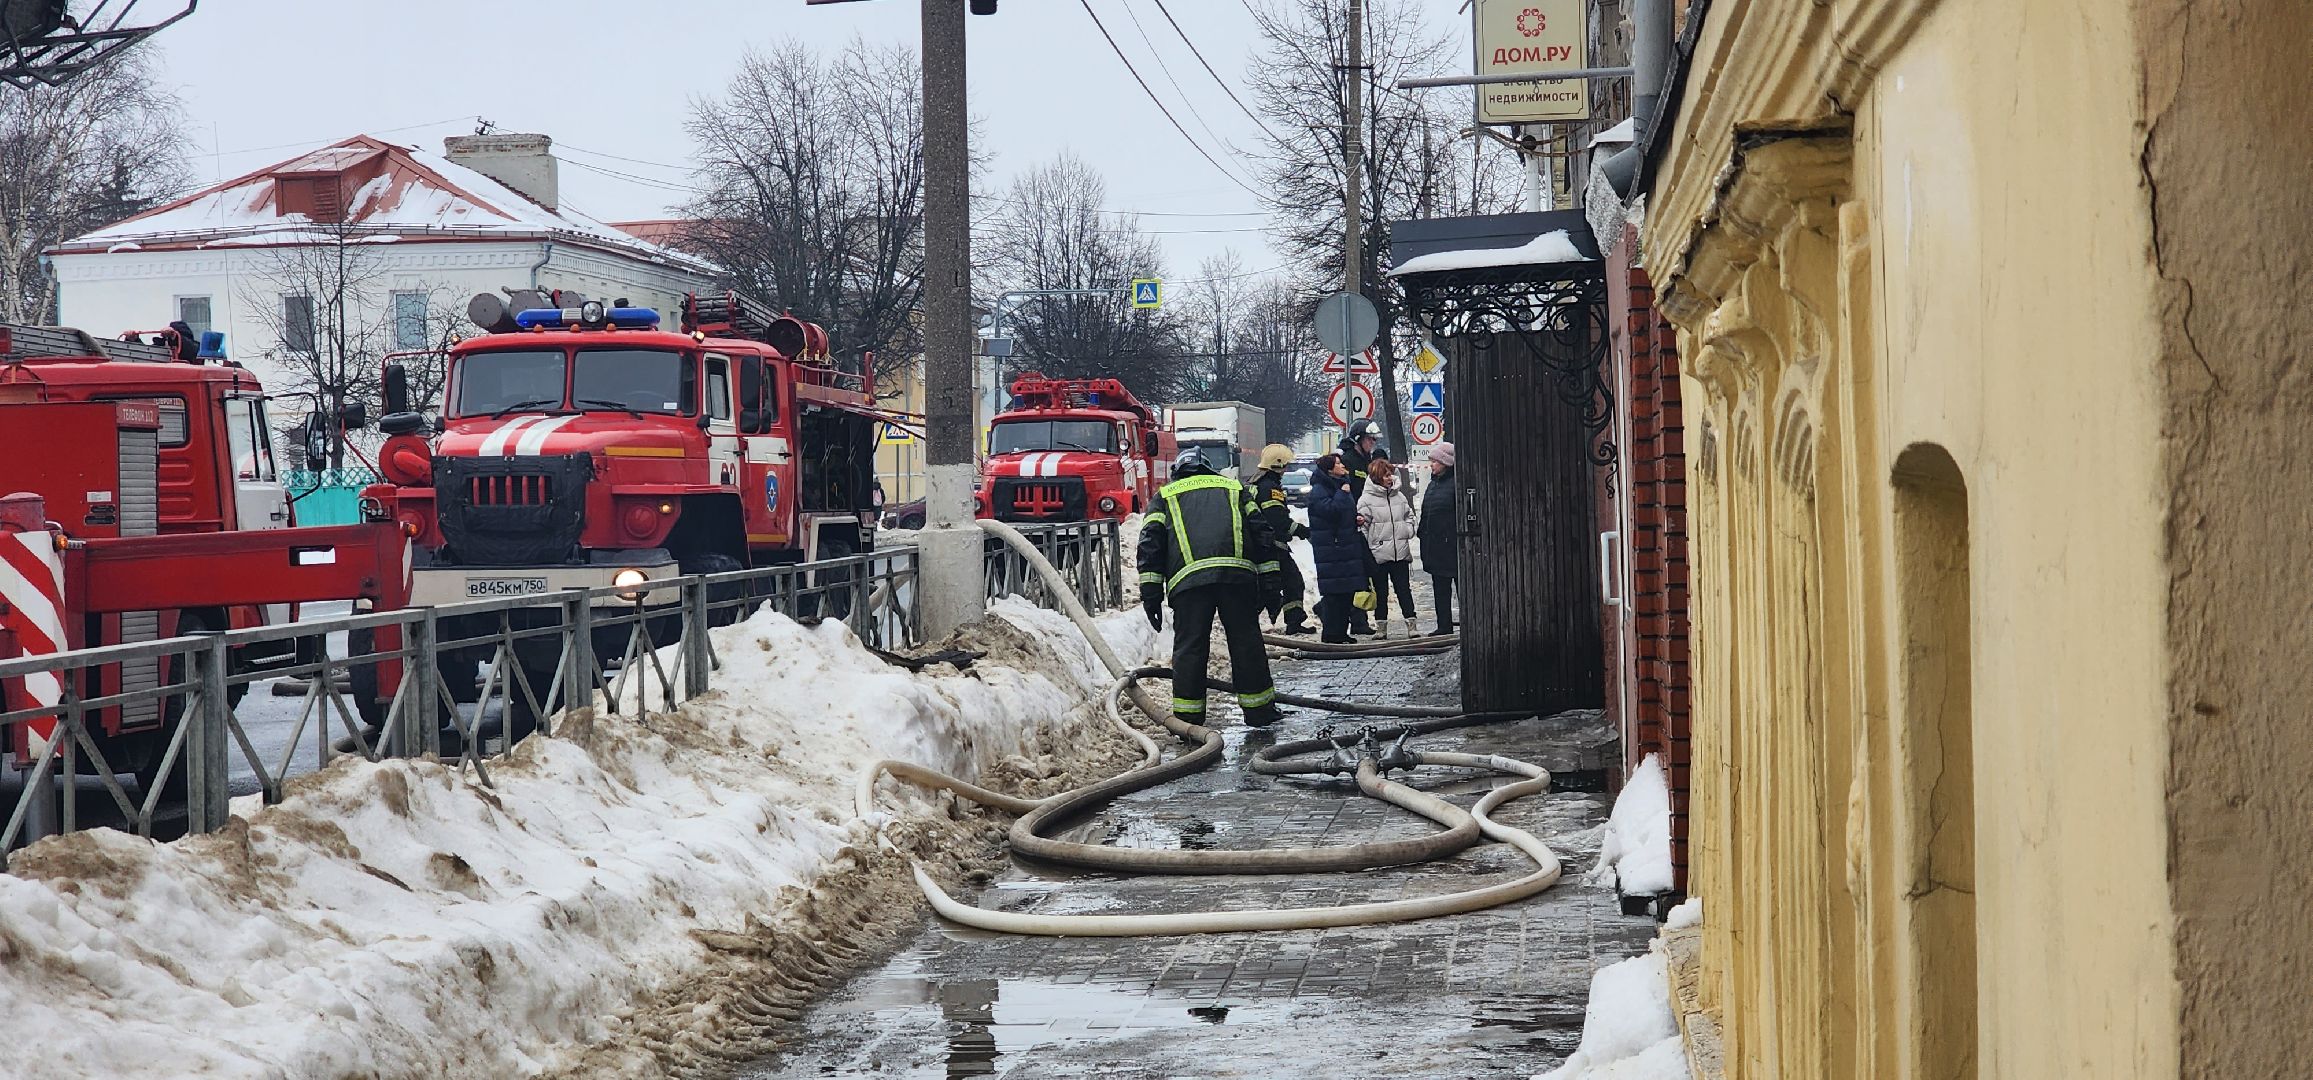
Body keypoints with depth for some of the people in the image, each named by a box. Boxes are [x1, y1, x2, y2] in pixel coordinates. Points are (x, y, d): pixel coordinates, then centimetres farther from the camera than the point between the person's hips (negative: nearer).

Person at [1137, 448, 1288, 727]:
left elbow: (1150, 543, 12)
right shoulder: (1234, 488, 29)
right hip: (1238, 573, 1)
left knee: (1189, 647, 4)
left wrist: (1151, 594, 9)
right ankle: (1258, 710, 16)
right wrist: (1270, 587, 17)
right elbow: (1262, 535, 20)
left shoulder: (1165, 495, 25)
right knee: (1246, 641, 10)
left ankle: (1187, 715, 3)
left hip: (1188, 578, -1)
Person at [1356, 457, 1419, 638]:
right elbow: (1362, 523, -4)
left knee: (1404, 589, 4)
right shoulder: (1367, 499, -4)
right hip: (1378, 553, -3)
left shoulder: (1399, 496, 10)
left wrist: (1407, 531, 5)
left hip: (1400, 553, 3)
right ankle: (1381, 627, 12)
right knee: (1381, 592, 5)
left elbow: (1409, 515, 20)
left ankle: (1411, 624, 6)